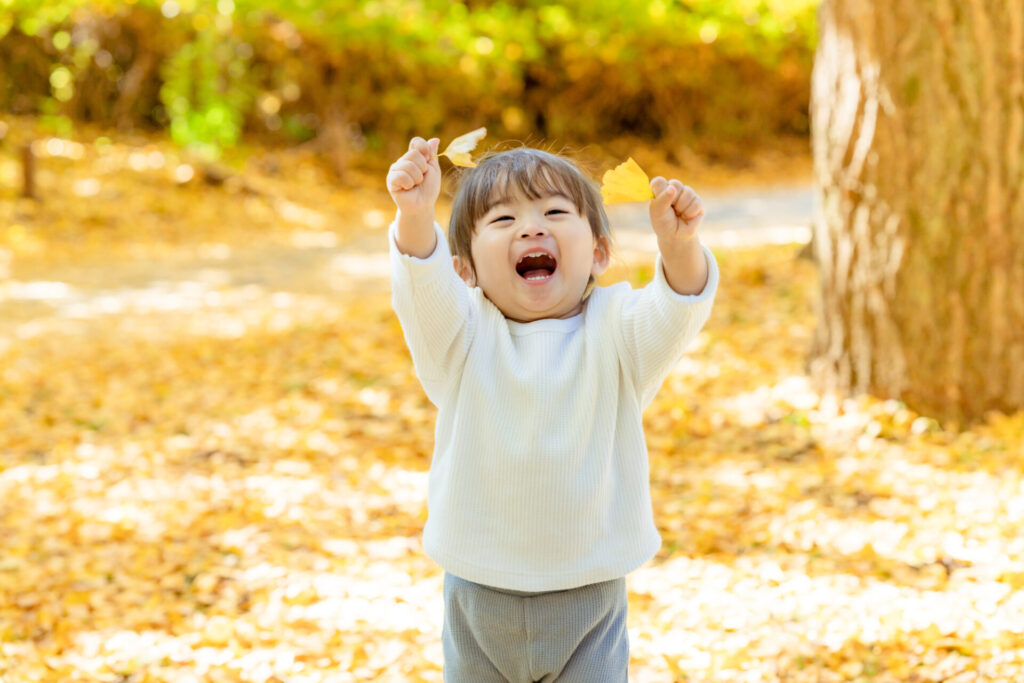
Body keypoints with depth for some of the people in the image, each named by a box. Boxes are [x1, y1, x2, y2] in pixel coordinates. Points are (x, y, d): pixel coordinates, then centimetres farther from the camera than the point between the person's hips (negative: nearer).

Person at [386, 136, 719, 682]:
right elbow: (423, 286, -24)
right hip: (479, 601, 1)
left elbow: (677, 309, -25)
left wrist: (680, 245, -47)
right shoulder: (463, 335, -5)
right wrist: (415, 214, -45)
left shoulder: (615, 331, -6)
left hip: (588, 600, -1)